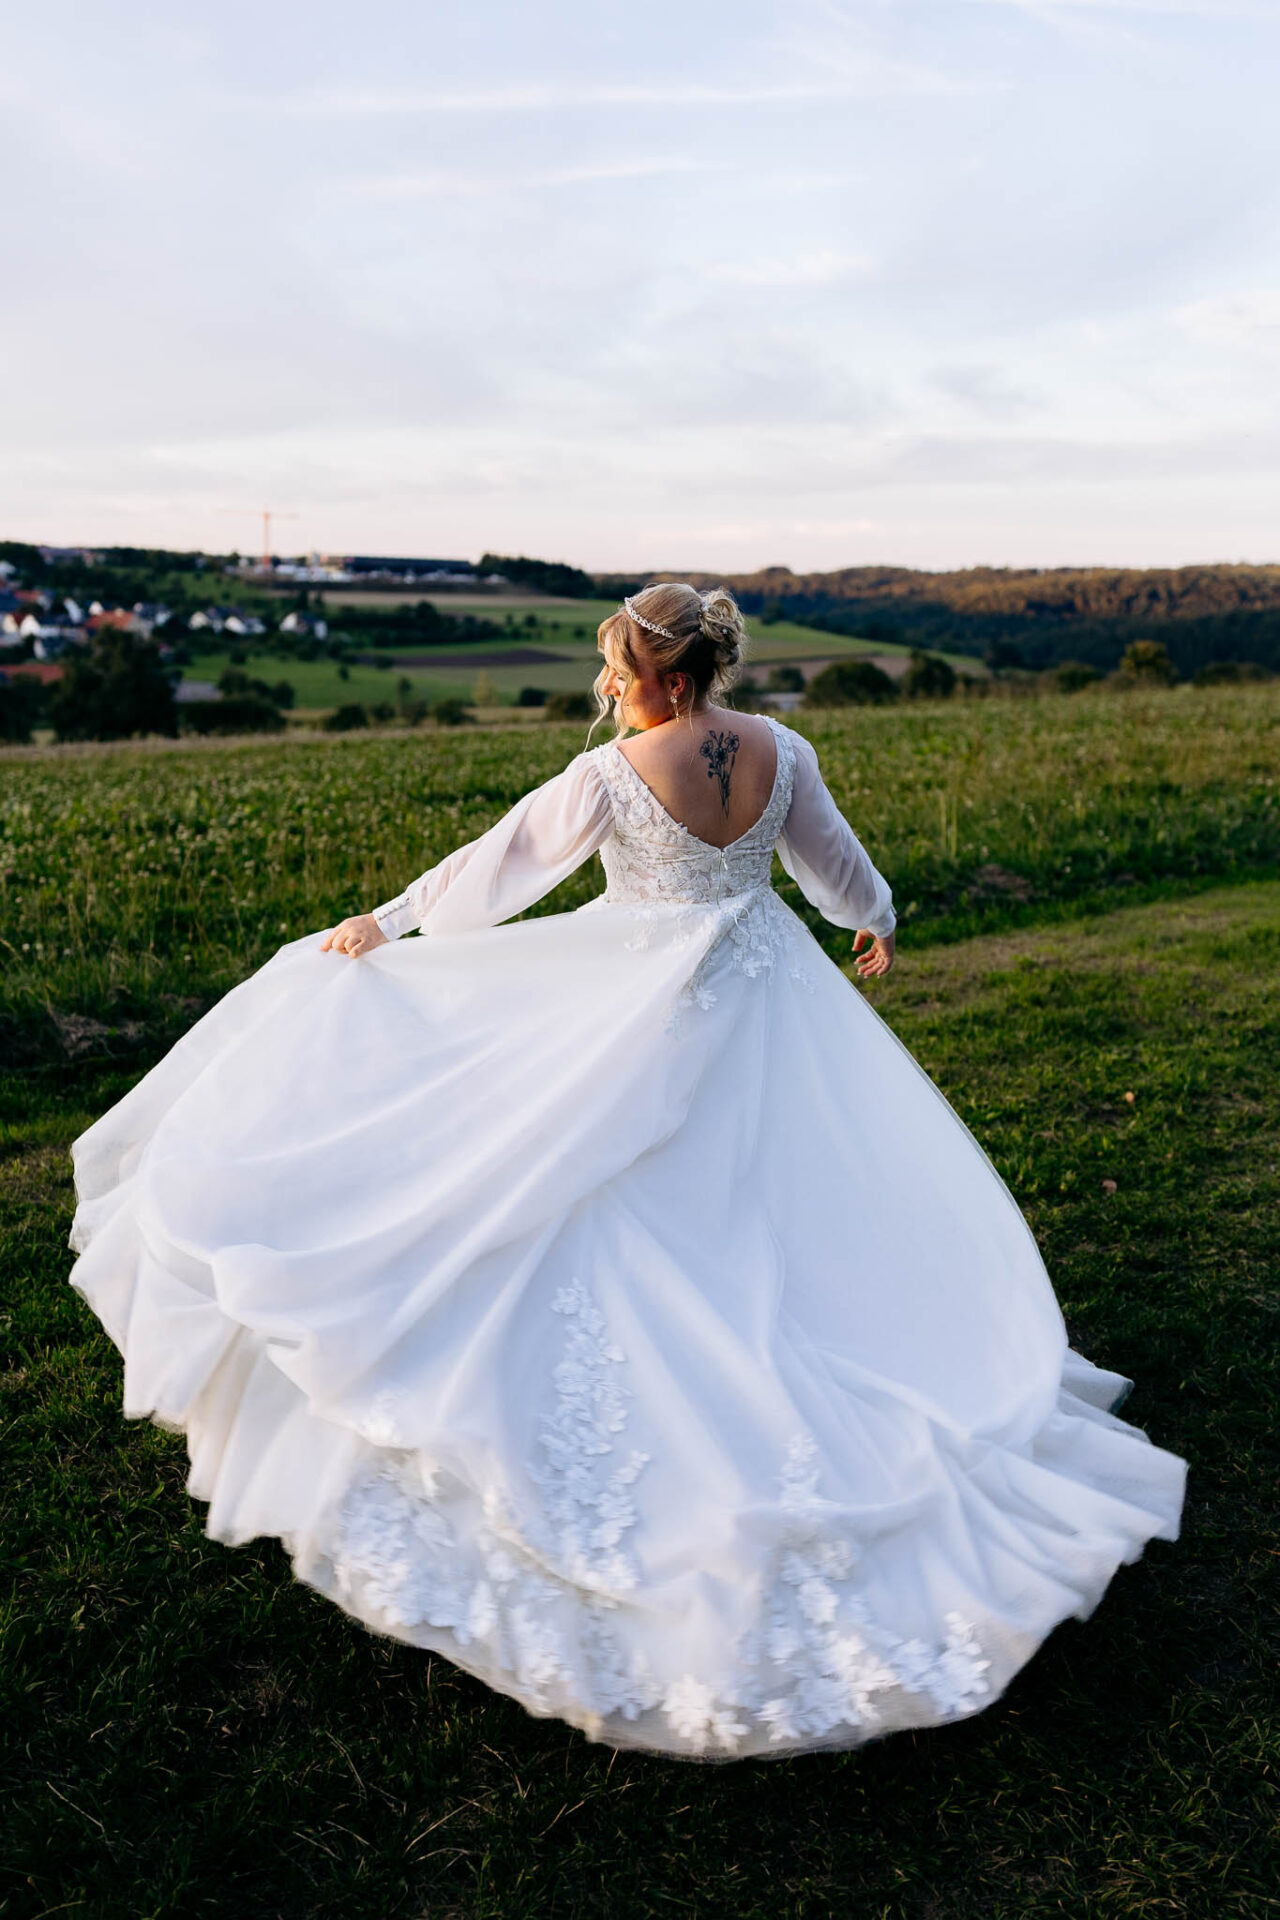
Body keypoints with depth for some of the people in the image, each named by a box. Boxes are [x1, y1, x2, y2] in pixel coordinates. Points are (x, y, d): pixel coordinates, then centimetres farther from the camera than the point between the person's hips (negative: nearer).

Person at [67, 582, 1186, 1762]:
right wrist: (875, 921, 32)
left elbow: (496, 866, -10)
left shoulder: (613, 773, -19)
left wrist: (382, 924, 3)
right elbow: (832, 858, 11)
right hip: (768, 1000, 5)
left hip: (650, 1015, -5)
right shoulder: (782, 751, -5)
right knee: (792, 1196, 20)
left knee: (629, 1215, 10)